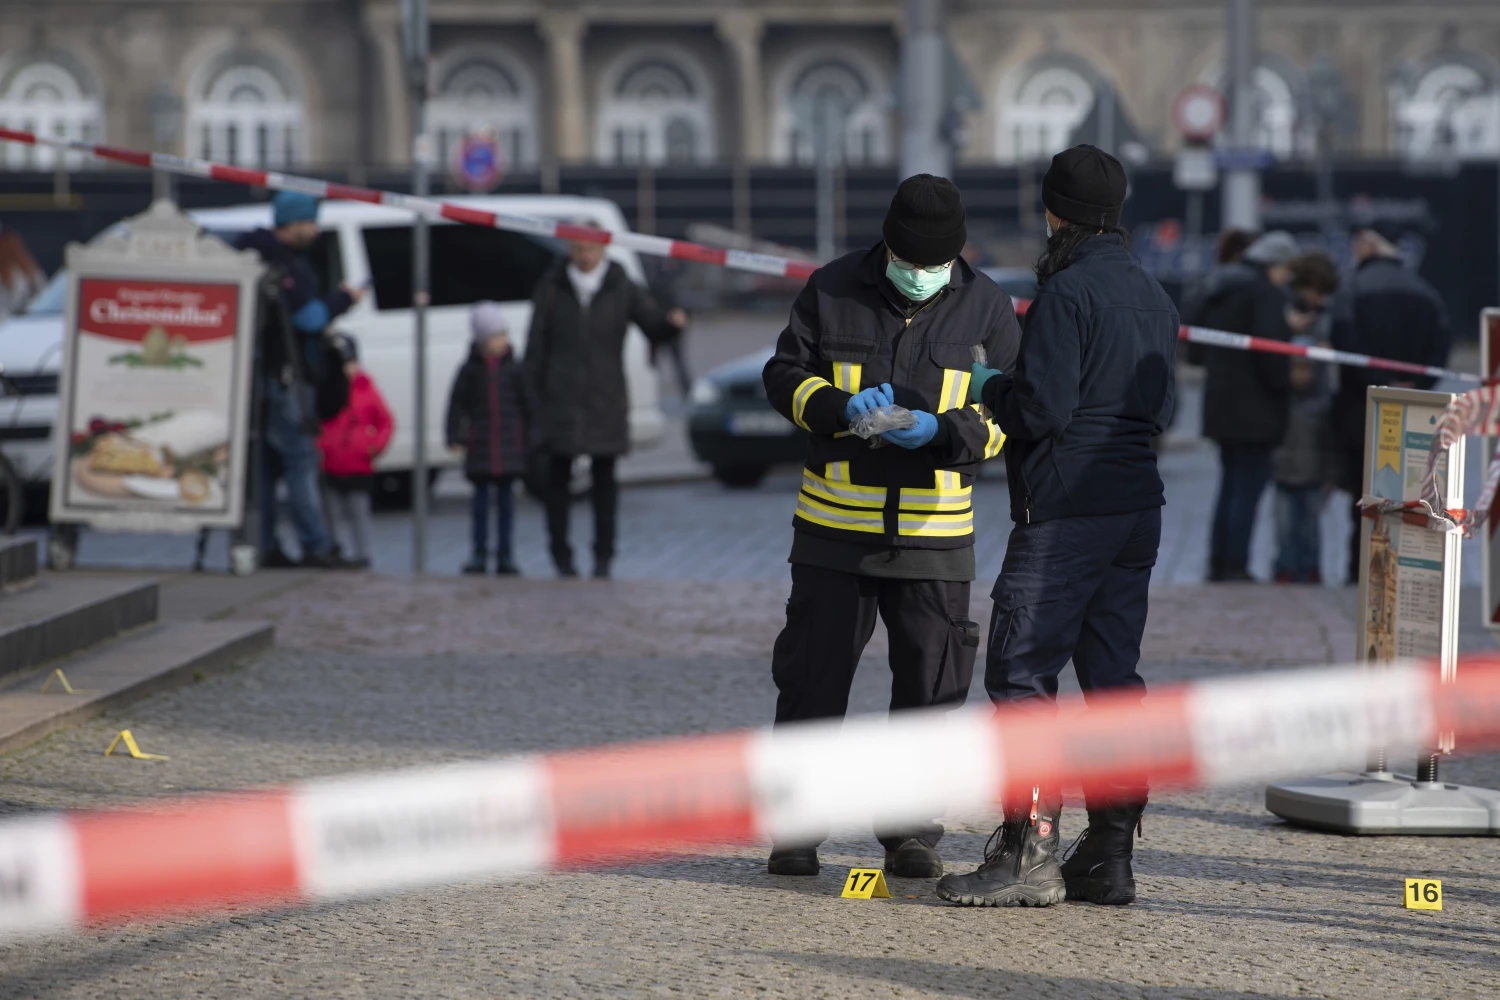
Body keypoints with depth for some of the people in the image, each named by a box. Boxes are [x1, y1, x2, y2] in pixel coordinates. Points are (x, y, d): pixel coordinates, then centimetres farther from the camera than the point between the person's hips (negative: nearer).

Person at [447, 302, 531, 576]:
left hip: (510, 441, 1)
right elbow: (457, 405, 3)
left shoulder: (513, 369, 2)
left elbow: (527, 405, 7)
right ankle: (478, 553, 11)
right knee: (481, 497, 4)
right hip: (479, 443, -1)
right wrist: (455, 438, -2)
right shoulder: (470, 370, 0)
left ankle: (505, 555, 9)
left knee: (506, 497, 4)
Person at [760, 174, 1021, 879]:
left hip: (934, 530, 0)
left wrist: (941, 431, -17)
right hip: (834, 522, 0)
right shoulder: (833, 290, 0)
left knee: (930, 683, 3)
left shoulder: (986, 309, 2)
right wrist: (839, 407, -16)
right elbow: (785, 376, 4)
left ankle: (912, 830, 14)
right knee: (812, 674, 2)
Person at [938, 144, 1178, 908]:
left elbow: (1041, 408, -18)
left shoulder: (1068, 293, -13)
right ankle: (1108, 856, 10)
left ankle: (1029, 851, -10)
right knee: (1112, 674, 10)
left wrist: (989, 390, 2)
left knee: (1023, 671, -6)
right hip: (1137, 505, 8)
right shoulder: (1153, 294, 13)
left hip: (1065, 509, -8)